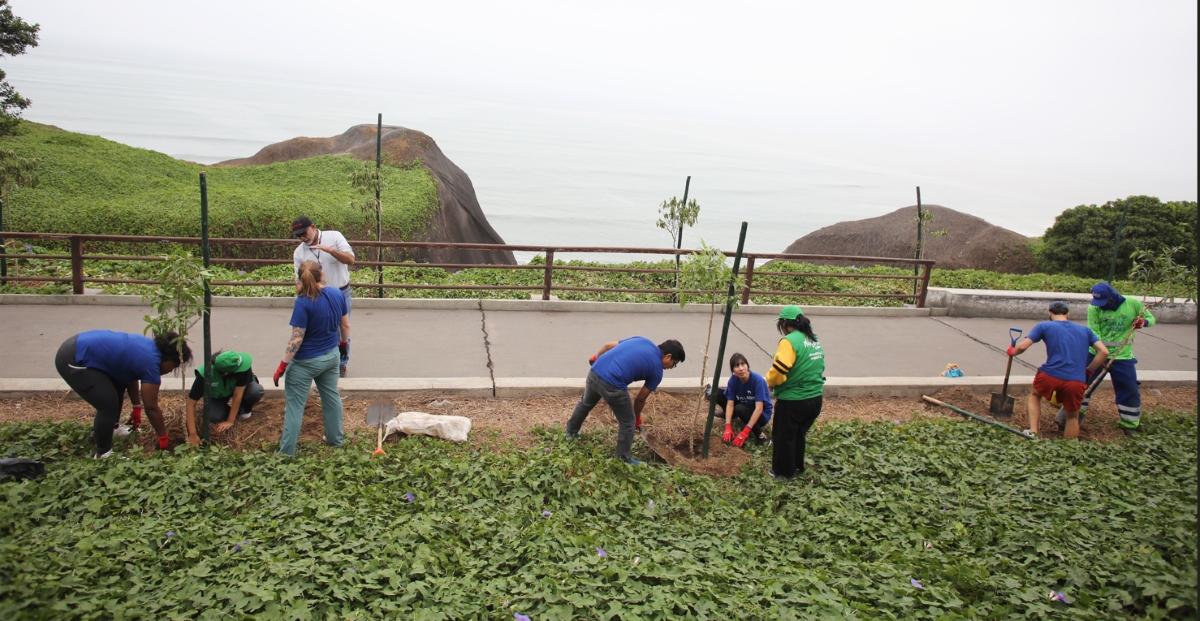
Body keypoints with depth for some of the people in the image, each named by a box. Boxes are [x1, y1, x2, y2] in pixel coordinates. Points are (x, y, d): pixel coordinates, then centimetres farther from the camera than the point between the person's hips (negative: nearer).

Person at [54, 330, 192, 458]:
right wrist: (163, 437, -2)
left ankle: (106, 429, 37)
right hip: (72, 360, -11)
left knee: (118, 385, 20)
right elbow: (151, 408, -13)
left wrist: (137, 407, 21)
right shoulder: (151, 362, -19)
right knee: (109, 404, -10)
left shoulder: (150, 347, 7)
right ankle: (103, 454, 3)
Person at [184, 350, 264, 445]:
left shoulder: (242, 362, -40)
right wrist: (192, 434, -36)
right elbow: (191, 404, -32)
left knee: (256, 391, -33)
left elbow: (237, 395, -32)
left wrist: (230, 421, -29)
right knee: (214, 417, -25)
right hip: (217, 395, 1)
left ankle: (245, 409, 0)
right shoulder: (204, 373, -37)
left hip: (239, 388, -1)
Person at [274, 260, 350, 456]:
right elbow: (345, 325, 5)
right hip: (331, 356, 6)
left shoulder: (303, 303, -23)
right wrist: (343, 343, 24)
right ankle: (335, 439, 35)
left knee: (294, 405, 5)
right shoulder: (337, 294, -6)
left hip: (305, 361, -6)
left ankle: (287, 451, 12)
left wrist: (282, 365, -15)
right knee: (332, 396, 22)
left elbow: (297, 339, -22)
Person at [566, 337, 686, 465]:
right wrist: (637, 417, 33)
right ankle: (624, 460, 27)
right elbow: (640, 399, 15)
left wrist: (594, 358, 36)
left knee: (586, 402, 37)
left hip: (594, 372, 7)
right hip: (612, 385, -7)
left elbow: (608, 345, 19)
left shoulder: (642, 340, 18)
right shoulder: (657, 370, 5)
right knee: (628, 422, 16)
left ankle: (571, 430, 59)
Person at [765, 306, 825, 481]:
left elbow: (779, 370, -25)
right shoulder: (814, 340, 8)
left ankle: (783, 472, 21)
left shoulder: (789, 341, -19)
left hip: (792, 400, -8)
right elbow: (818, 366, 14)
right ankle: (796, 466, 39)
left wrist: (771, 382, -7)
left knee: (785, 436, 10)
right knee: (800, 434, 25)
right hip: (814, 398, 8)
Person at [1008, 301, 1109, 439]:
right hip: (1076, 382, 1)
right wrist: (1088, 370, 20)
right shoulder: (1085, 330, 20)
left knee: (1035, 395, 30)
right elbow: (1104, 352, 12)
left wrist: (1012, 351, 21)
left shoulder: (1044, 326, 10)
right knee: (1072, 417, 20)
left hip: (1050, 376, -1)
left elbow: (1022, 346, 1)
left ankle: (1033, 431, 16)